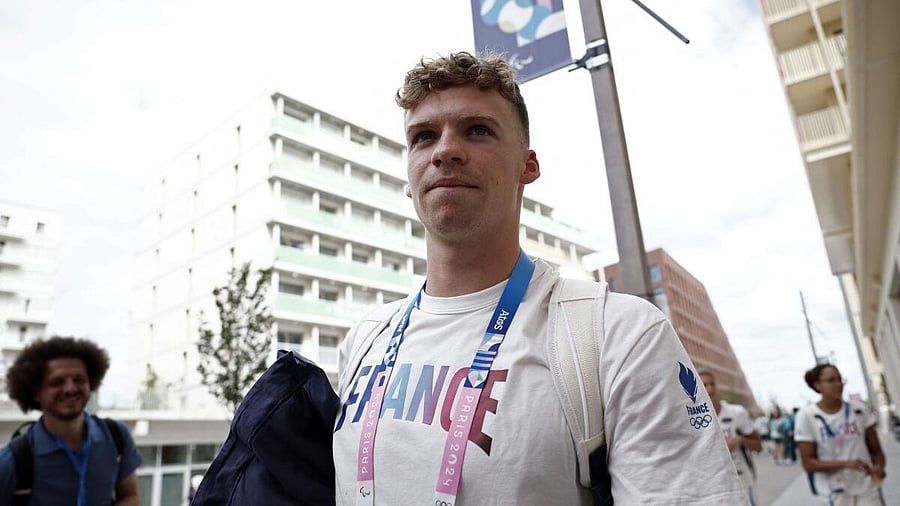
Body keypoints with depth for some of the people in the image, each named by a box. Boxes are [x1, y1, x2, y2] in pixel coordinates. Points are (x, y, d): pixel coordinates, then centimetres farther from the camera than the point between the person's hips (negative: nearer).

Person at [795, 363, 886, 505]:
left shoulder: (858, 410, 0)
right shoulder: (807, 416, -10)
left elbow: (876, 449, 7)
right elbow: (808, 463, -10)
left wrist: (879, 467, -16)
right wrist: (845, 464, -22)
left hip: (868, 488, 3)